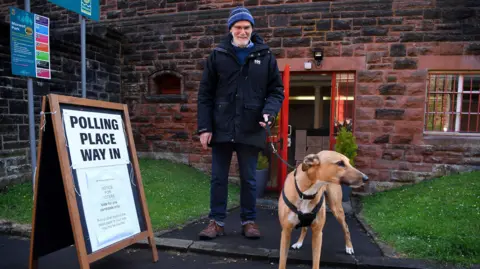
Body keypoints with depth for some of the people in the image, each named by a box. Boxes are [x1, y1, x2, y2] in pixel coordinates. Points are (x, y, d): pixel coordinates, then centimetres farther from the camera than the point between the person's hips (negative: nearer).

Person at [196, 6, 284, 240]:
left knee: (249, 179, 10)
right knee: (218, 178, 8)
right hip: (221, 129, 1)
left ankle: (249, 221, 25)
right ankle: (216, 221, 21)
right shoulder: (217, 55, 5)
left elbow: (276, 90, 8)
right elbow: (205, 93, 3)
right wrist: (204, 127, -4)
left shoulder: (266, 57, 6)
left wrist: (269, 112, -13)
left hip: (251, 130, 0)